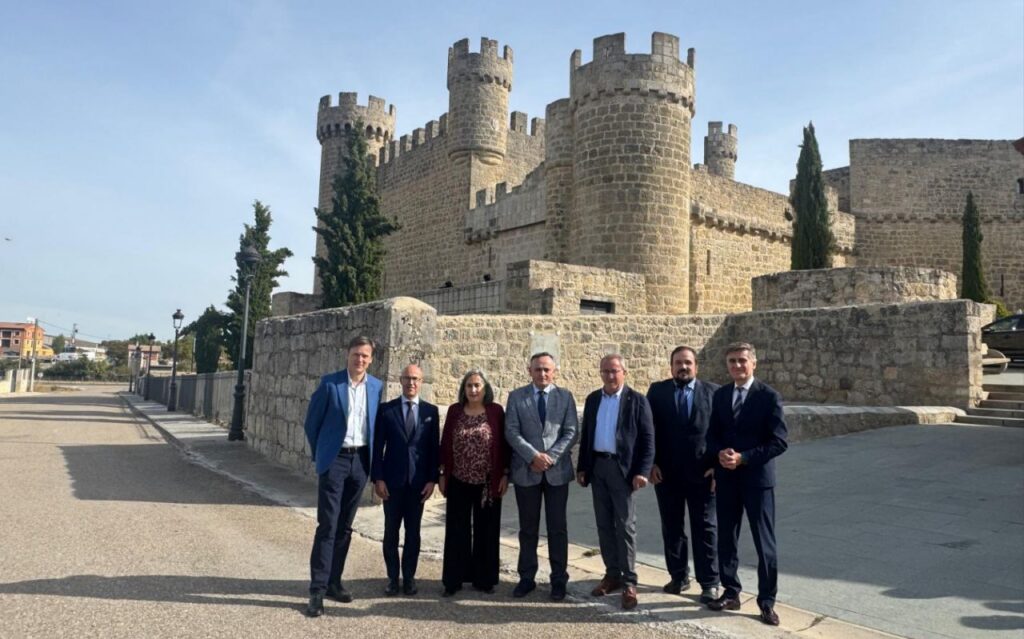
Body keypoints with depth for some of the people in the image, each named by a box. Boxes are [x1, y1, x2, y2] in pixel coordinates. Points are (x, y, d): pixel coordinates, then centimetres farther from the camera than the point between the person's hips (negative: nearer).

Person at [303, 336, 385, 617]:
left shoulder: (376, 386, 5)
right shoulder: (330, 382, -6)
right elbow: (312, 421, 0)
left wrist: (371, 457, 11)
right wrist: (319, 454, 4)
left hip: (360, 460, 4)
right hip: (334, 459, -4)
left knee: (345, 526, 11)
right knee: (327, 525, -6)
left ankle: (334, 581, 22)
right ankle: (317, 589, 0)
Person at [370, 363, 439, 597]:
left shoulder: (431, 411, 4)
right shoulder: (386, 409, 1)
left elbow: (434, 448, 3)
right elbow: (378, 446, -1)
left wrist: (432, 479, -3)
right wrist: (377, 478, -7)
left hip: (418, 481, 1)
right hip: (392, 480, -1)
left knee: (413, 532, 8)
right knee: (391, 531, 6)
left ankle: (409, 577, 19)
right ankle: (392, 577, 18)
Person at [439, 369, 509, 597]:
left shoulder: (496, 411, -2)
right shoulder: (454, 410, 3)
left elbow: (503, 444, 0)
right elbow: (445, 443, 5)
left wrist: (505, 475, -3)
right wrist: (442, 474, 3)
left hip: (488, 482, -1)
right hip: (459, 481, 1)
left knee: (486, 531, 8)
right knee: (457, 531, 6)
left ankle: (484, 578, 20)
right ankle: (454, 579, 16)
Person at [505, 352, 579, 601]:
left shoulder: (565, 396, 5)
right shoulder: (516, 396, 4)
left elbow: (571, 432, -1)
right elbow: (511, 432, -4)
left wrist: (550, 457, -12)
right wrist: (533, 456, -15)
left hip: (557, 470, 0)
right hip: (525, 471, 0)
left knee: (557, 528, 6)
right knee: (528, 528, 9)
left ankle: (559, 580, 16)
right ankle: (527, 578, 20)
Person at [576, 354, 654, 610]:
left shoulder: (637, 400, -5)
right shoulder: (593, 399, 10)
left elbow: (648, 438, -8)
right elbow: (586, 434, 13)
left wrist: (642, 471, -15)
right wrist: (582, 467, 10)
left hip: (622, 468, -5)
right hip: (597, 467, 5)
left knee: (625, 526, -1)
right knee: (604, 524, 11)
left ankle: (629, 581, 7)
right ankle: (612, 574, 22)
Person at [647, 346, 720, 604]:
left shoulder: (713, 392, 0)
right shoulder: (657, 391, 3)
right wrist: (651, 463, -4)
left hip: (702, 473, -1)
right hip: (666, 472, 2)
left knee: (705, 529, 6)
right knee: (672, 528, 11)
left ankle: (709, 583, 15)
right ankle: (679, 576, 25)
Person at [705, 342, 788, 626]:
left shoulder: (769, 396, -8)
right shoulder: (720, 395, 7)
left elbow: (779, 442, -12)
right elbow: (712, 434, 11)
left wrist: (743, 458, -18)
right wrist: (720, 454, -11)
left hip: (757, 477, -4)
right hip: (726, 478, 4)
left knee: (765, 543, 4)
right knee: (726, 539, 11)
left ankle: (767, 601, 16)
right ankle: (731, 593, 25)